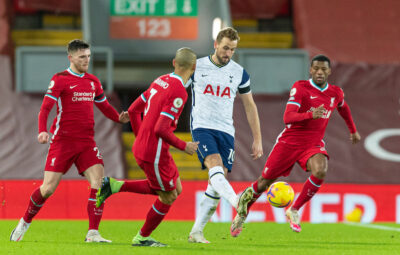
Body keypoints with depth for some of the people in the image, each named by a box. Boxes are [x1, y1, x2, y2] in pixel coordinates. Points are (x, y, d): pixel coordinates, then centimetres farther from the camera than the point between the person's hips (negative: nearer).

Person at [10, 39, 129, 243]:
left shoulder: (93, 81, 14)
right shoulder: (59, 80, -3)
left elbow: (104, 107, 23)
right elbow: (45, 108, -10)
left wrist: (120, 118, 1)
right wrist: (43, 131, -27)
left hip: (87, 142, 5)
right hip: (63, 140, -5)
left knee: (99, 181, -14)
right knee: (48, 188, -5)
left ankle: (93, 233, -13)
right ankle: (24, 223, 19)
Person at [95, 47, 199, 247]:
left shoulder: (161, 81, 7)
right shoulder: (178, 92, -20)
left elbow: (133, 110, 13)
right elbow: (161, 129, -25)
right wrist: (184, 146, -11)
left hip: (141, 146, 9)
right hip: (154, 153, -9)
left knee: (176, 188, 17)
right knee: (168, 197, 8)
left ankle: (114, 186, 14)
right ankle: (142, 238, 22)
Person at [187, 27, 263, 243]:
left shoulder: (240, 73, 7)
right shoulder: (196, 67, 2)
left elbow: (250, 107, 15)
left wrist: (257, 140, 11)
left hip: (226, 131, 3)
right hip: (202, 127, -3)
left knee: (217, 183, -4)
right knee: (215, 166, -29)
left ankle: (196, 232, 4)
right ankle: (238, 205, -50)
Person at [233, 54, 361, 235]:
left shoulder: (336, 93, 4)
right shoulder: (300, 88, -11)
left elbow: (343, 107, 30)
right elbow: (288, 117, -23)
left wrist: (353, 130, 39)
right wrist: (311, 115, -39)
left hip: (314, 144, 3)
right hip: (289, 141, -3)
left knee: (320, 172, -30)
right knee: (264, 182, 3)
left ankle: (294, 211, -13)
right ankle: (244, 208, 32)